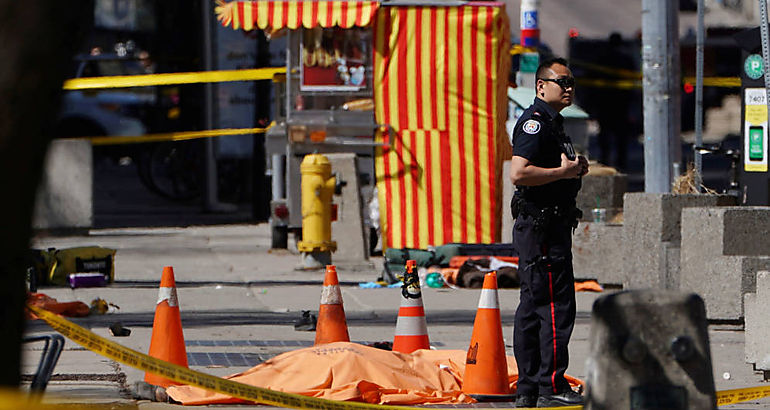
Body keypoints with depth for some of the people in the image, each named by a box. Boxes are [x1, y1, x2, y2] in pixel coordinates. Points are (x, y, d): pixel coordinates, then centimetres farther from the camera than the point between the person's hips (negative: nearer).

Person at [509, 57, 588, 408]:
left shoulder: (552, 123, 20)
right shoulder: (535, 122, -13)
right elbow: (519, 173, -25)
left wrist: (574, 169, 13)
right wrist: (563, 172, -18)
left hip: (552, 224, 11)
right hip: (540, 225, -11)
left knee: (533, 308, 11)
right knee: (556, 305, -11)